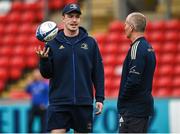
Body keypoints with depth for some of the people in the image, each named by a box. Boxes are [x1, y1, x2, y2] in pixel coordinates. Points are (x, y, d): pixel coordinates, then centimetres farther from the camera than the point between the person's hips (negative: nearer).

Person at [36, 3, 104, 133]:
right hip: (59, 102, -1)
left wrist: (100, 98, 1)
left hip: (84, 102, 1)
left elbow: (98, 72, 7)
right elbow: (46, 74, 2)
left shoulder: (90, 43, 6)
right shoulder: (53, 43, 3)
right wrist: (43, 59, -18)